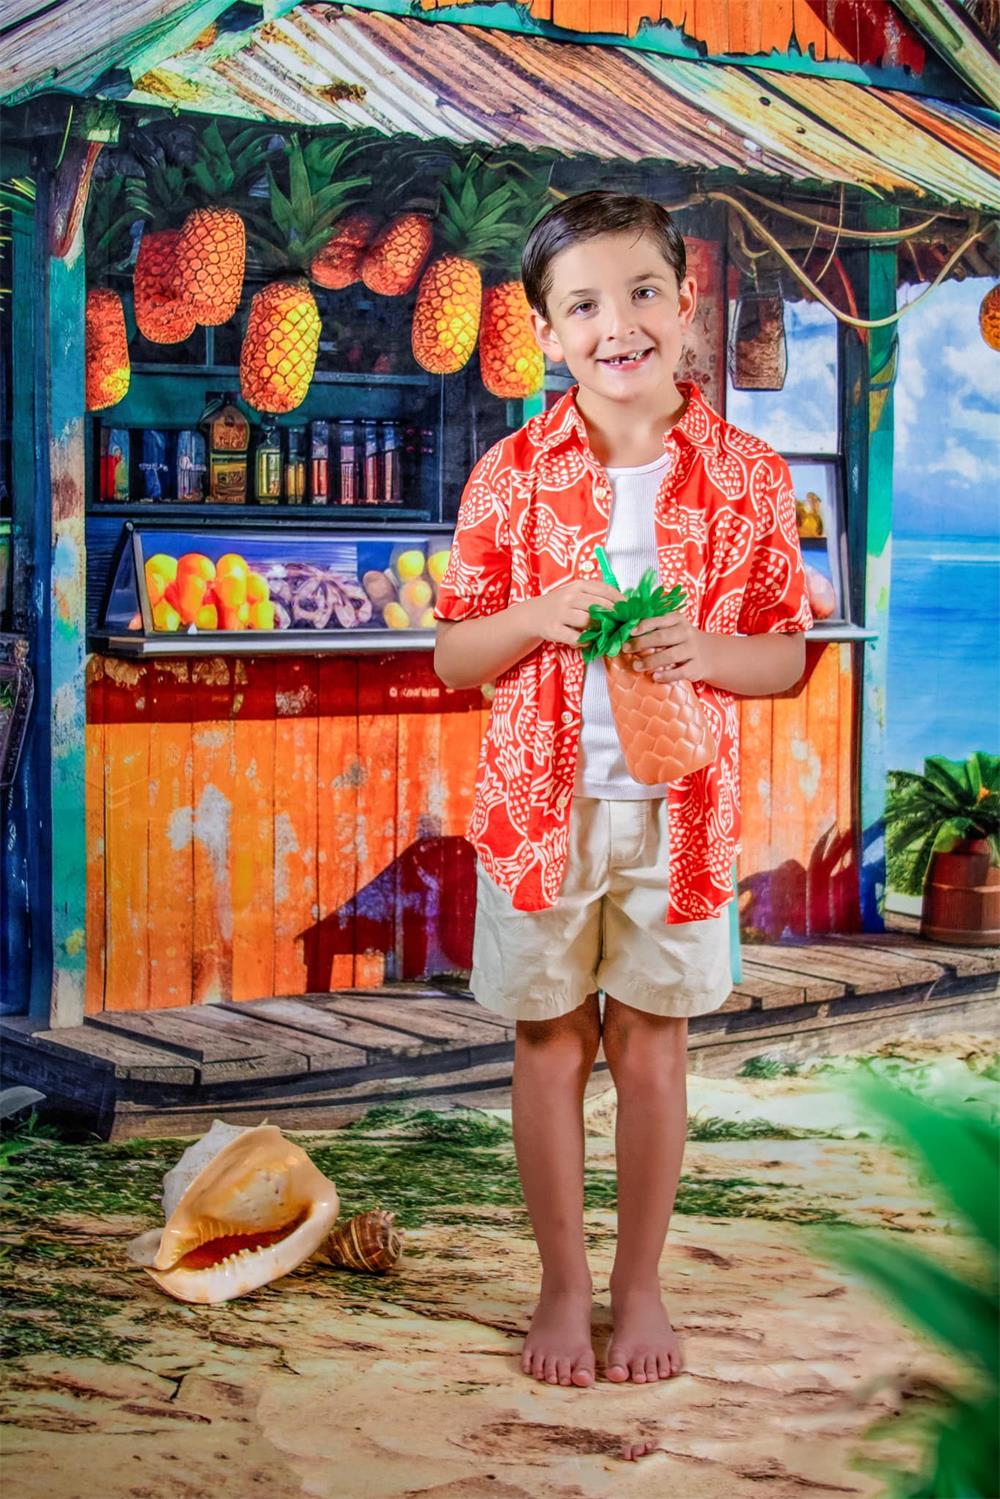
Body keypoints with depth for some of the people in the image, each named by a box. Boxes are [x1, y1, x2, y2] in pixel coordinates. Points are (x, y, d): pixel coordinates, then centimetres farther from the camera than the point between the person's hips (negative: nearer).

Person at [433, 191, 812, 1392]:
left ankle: (640, 1284, 28)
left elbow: (787, 656, 2)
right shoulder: (509, 477, -4)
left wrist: (706, 649, -18)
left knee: (651, 1045, 10)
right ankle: (563, 1285, 27)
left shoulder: (747, 477, -4)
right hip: (540, 804, 0)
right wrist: (535, 619, -18)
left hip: (678, 810, 0)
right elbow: (451, 656, 1)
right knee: (550, 1044, 10)